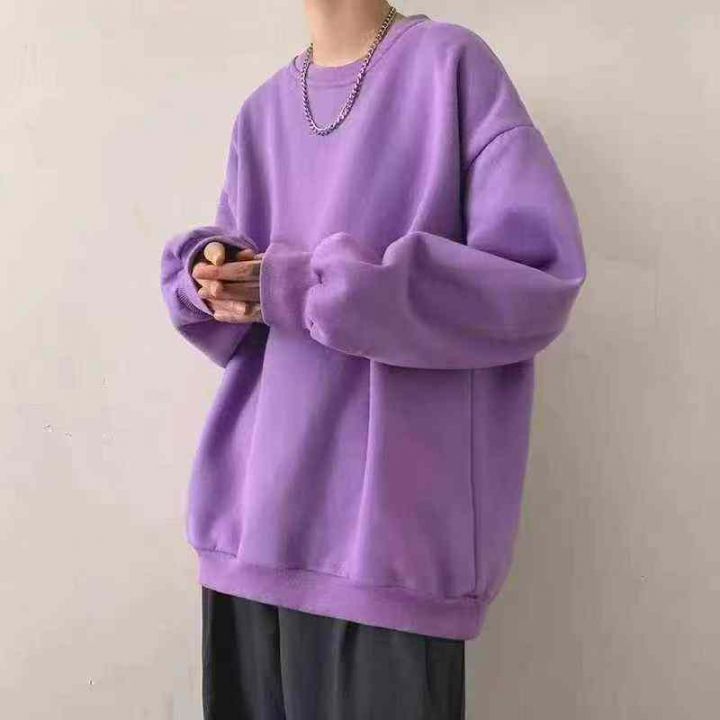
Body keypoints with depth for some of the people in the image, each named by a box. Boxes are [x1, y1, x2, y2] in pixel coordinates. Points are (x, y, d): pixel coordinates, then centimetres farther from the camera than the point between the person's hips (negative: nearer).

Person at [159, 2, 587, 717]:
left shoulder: (451, 64, -3)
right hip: (250, 509, 5)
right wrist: (208, 271, -7)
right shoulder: (262, 112, 13)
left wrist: (309, 288, -16)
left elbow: (541, 276, -12)